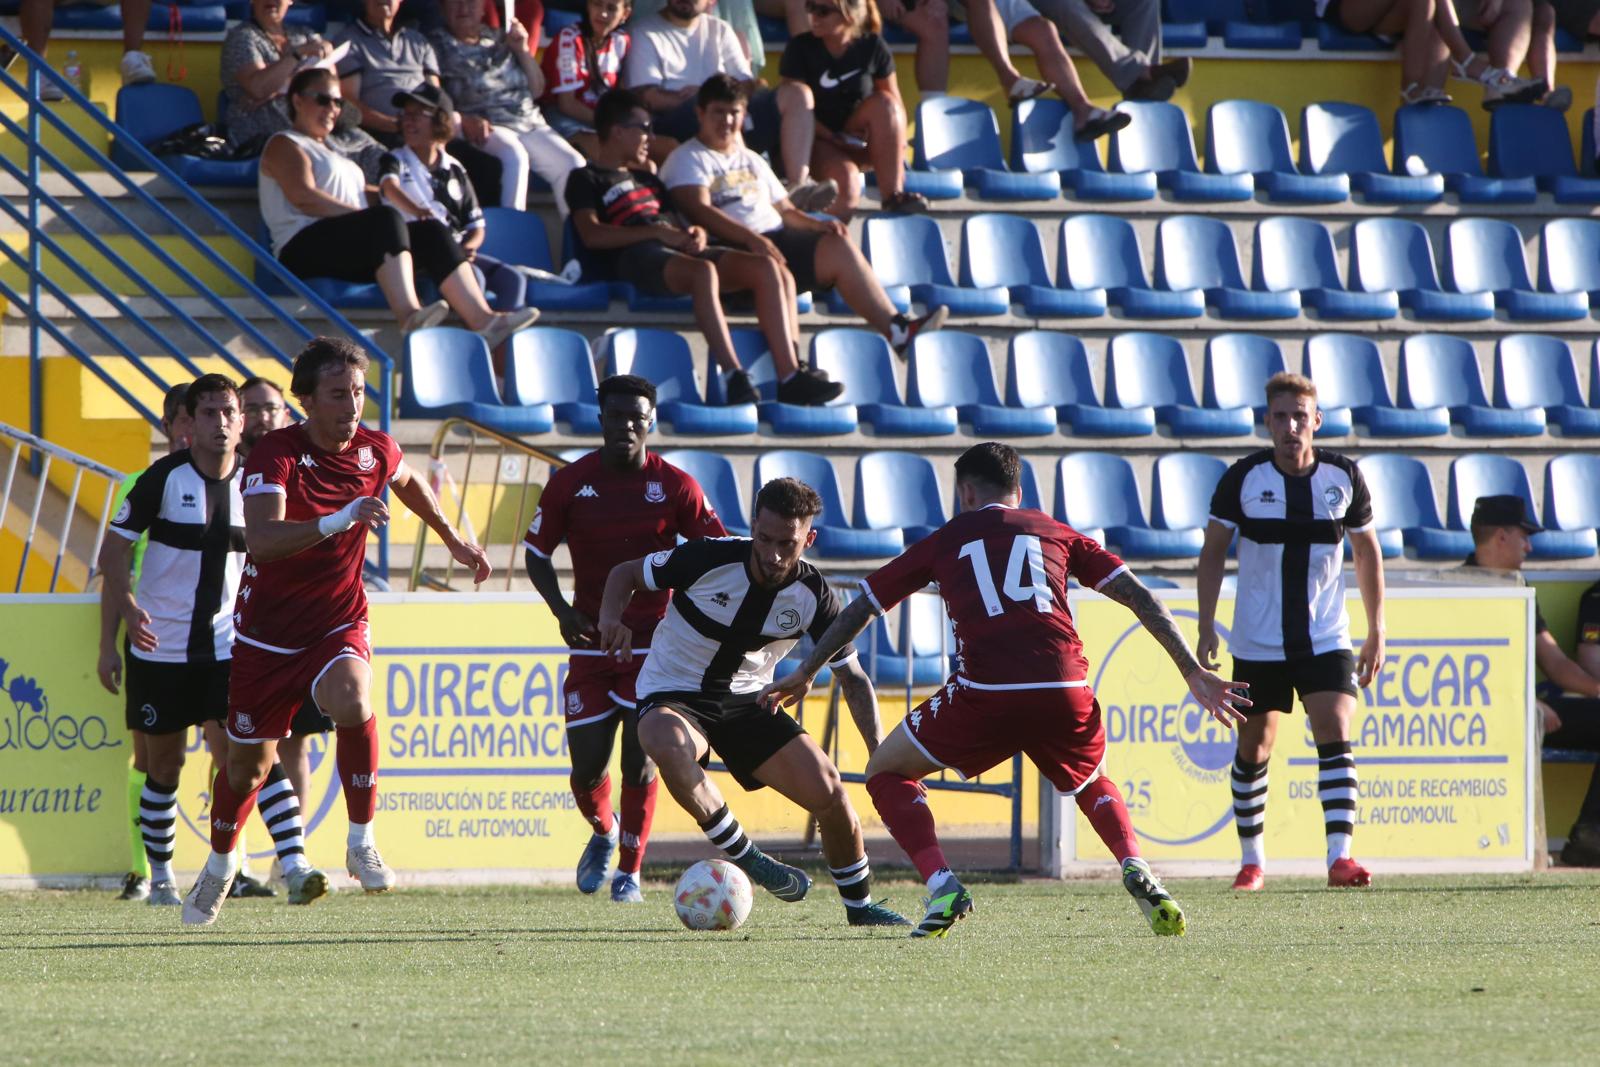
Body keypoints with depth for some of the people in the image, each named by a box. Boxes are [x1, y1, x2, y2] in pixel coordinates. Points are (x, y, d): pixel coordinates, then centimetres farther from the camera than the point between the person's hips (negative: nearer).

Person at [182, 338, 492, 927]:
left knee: (351, 703, -32)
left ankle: (362, 845, -16)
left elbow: (410, 483, 21)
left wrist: (454, 540, 32)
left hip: (338, 624, 2)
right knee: (248, 762, 10)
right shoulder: (276, 455, -21)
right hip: (268, 630, -2)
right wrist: (337, 521, -50)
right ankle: (218, 871, 39)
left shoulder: (374, 450, -6)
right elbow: (261, 540, -38)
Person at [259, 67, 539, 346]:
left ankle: (481, 319, -30)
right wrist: (369, 216, -15)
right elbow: (303, 197, -9)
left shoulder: (332, 152, 36)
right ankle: (410, 315, -55)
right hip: (305, 248, -8)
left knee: (429, 230, -12)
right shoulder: (284, 145, 9)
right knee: (386, 219, -33)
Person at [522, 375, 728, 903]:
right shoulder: (570, 483, -1)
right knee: (587, 768, 0)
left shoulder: (675, 486, -4)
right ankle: (603, 831, 34)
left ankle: (630, 869, 7)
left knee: (640, 757, -11)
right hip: (591, 642, 1)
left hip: (654, 644, -1)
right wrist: (562, 611, -9)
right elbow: (536, 553, 7)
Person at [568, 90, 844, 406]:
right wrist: (659, 232, -10)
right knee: (704, 271, -40)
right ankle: (735, 378, -48)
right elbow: (591, 234, -5)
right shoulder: (586, 179, 13)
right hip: (636, 254, -8)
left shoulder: (645, 177, 36)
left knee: (769, 269, -15)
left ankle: (791, 376, -26)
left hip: (681, 250, 8)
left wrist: (695, 233, 4)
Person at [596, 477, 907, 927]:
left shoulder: (813, 596, -13)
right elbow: (625, 573, -6)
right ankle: (745, 857, -23)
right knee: (668, 746, -40)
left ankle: (859, 906, 15)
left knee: (829, 792, -11)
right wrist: (611, 618, -27)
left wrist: (880, 753, -13)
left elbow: (852, 677, -2)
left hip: (747, 702, 3)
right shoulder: (707, 560, -22)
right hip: (673, 696, -3)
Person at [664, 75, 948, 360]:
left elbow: (785, 210, 29)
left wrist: (818, 225, 6)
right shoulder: (687, 160, 7)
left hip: (778, 238, 6)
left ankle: (895, 327, -27)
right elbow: (700, 212, -10)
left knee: (838, 246, -18)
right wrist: (752, 238, -23)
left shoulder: (751, 161, 30)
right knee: (774, 270, -37)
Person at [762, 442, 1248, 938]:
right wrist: (1193, 672, 20)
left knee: (886, 772, 19)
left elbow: (862, 607, 27)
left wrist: (805, 674, 39)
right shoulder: (1057, 534, 24)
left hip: (985, 693, -3)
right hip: (1066, 692, 3)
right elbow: (1139, 597, 17)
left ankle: (942, 887, -1)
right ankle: (1136, 869, 4)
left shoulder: (945, 541, 21)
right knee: (1093, 784, 33)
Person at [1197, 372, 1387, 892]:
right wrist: (1206, 626, -6)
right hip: (1257, 643, 0)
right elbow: (1213, 551, 1)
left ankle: (1340, 857, -22)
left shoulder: (1344, 477, -3)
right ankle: (1251, 859, 22)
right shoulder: (1243, 478, -8)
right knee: (1253, 750, 6)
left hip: (1326, 639, 0)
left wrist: (1376, 630, 9)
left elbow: (1367, 550, 10)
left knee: (1335, 737, -16)